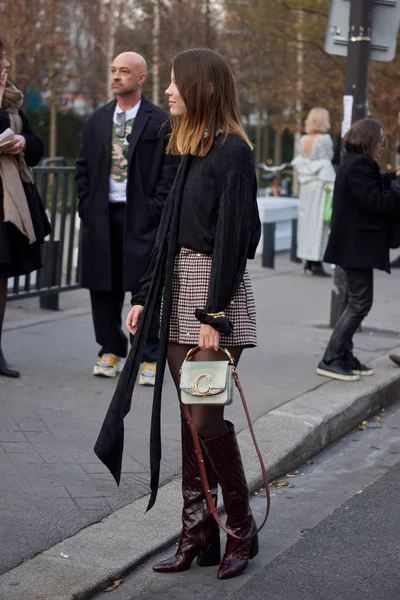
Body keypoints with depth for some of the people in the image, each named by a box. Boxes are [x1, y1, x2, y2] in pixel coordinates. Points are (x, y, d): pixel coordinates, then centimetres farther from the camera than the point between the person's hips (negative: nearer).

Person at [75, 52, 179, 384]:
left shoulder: (159, 121, -2)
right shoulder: (98, 120, 12)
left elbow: (170, 170, -4)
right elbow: (83, 166, 14)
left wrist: (155, 210, -10)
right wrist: (86, 205, 4)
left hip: (141, 216, -4)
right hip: (101, 215, 4)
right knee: (103, 286, 7)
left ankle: (150, 358, 6)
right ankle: (111, 351, 20)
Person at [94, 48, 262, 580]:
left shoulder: (232, 151, -11)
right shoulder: (191, 150, 15)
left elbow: (232, 236, -16)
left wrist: (214, 314, -19)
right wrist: (144, 295, 15)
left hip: (218, 289, -8)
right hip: (179, 291, 8)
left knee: (205, 418, -6)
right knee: (191, 420, 9)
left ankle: (242, 530, 11)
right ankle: (197, 534, 16)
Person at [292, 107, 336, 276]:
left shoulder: (303, 140, 8)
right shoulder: (324, 139, -12)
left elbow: (299, 162, 10)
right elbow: (326, 165, -15)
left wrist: (303, 178, 16)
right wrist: (332, 186, -13)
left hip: (306, 184, 7)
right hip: (321, 185, -7)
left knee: (307, 219, 11)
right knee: (319, 221, -4)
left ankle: (308, 259, 16)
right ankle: (317, 262, -5)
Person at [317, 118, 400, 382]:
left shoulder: (355, 163, 14)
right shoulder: (360, 165, -18)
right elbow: (375, 201, -23)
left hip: (355, 245, 11)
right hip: (358, 245, -11)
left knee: (357, 301, 15)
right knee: (360, 302, -7)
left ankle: (345, 356, 20)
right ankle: (330, 360, -5)